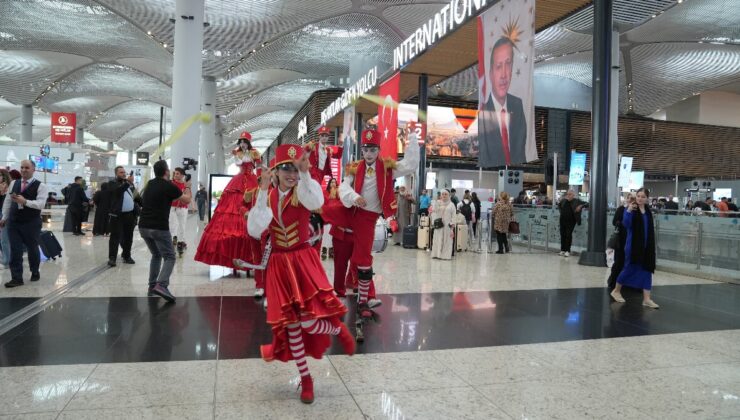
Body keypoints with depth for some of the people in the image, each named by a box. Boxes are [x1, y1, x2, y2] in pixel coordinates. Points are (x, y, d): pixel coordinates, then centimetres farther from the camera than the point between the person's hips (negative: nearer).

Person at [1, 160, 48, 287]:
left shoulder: (40, 186, -8)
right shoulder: (13, 183, 7)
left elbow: (41, 204, -20)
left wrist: (25, 201, -33)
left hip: (32, 224, -3)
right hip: (13, 222, 3)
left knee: (32, 249, 11)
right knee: (15, 250, 1)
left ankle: (35, 272, 31)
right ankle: (17, 278, 4)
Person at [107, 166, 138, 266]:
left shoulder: (129, 183, 17)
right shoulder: (112, 183, 1)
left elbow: (134, 196, 20)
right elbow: (118, 190, -20)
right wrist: (127, 183, -28)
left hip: (129, 215, 5)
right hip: (117, 215, -5)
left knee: (128, 237, 10)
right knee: (115, 237, -6)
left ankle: (126, 256, 21)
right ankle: (112, 258, -5)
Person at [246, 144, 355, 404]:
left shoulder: (304, 192, -6)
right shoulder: (268, 197, 2)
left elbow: (316, 202, -32)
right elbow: (254, 231, -13)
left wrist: (305, 173, -45)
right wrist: (263, 193, -18)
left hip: (304, 262, -3)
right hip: (278, 266, 3)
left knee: (308, 321, -15)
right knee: (290, 324, 8)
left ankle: (339, 330, 21)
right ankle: (306, 379, 26)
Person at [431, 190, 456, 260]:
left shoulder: (451, 205, 5)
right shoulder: (437, 203, 9)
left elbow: (453, 216, 2)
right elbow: (434, 212, 5)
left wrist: (452, 225, -7)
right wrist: (435, 221, -8)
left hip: (447, 225, -1)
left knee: (447, 240, -2)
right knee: (438, 239, 1)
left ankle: (446, 255, 1)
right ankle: (437, 254, 5)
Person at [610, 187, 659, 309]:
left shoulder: (648, 210, 8)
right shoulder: (630, 208, -9)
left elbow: (650, 228, 15)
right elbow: (626, 224, -23)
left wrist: (652, 244, 15)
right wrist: (629, 211, -36)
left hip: (647, 245, 6)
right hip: (633, 244, -6)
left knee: (647, 269, 5)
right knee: (630, 267, 1)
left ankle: (646, 299, 10)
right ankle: (616, 290, 22)